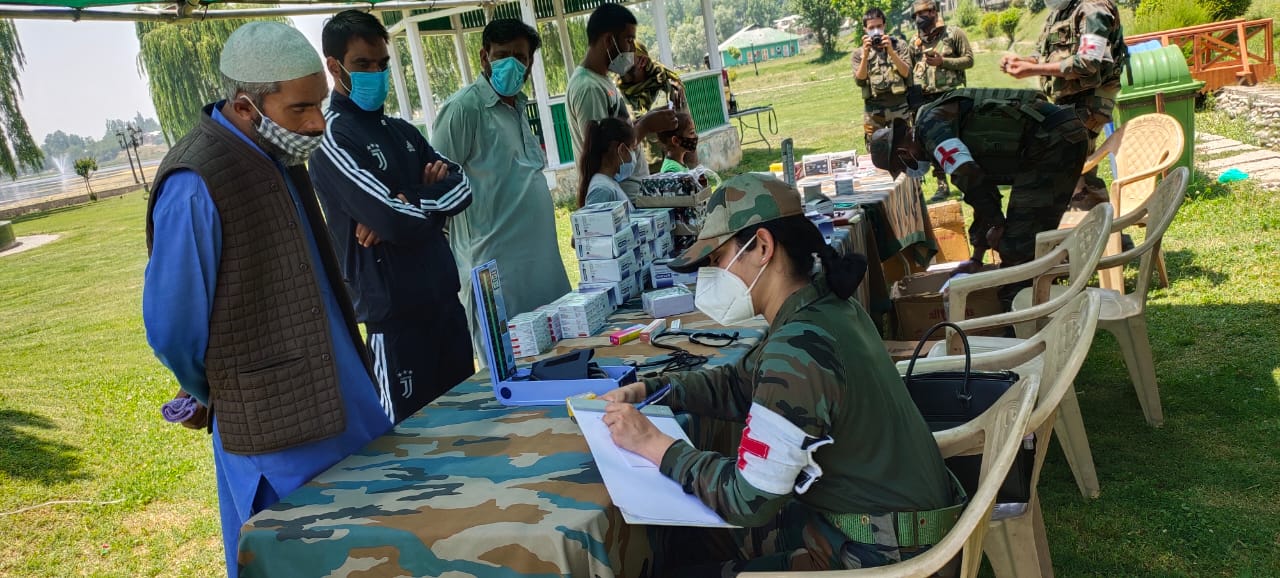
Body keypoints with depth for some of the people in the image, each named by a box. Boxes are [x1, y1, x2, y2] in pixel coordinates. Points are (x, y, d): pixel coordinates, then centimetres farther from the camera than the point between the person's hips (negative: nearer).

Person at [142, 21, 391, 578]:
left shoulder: (278, 158, 5)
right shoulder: (195, 187, -22)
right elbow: (174, 330, -14)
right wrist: (224, 400, 2)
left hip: (344, 404, 8)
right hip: (277, 429, -8)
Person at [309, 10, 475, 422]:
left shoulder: (402, 131, 14)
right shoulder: (334, 137, -11)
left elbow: (461, 188, 2)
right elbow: (395, 222, -22)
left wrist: (406, 205, -15)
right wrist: (432, 199, -2)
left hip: (443, 297, 7)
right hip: (395, 309, -7)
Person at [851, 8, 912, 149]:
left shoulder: (899, 45, 5)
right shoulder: (859, 53, 7)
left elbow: (906, 73, -6)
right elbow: (859, 81, -6)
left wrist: (891, 51, -17)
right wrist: (865, 55, -17)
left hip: (898, 107, 0)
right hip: (873, 111, 0)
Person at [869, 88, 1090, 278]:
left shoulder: (928, 126, -8)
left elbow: (970, 178, -20)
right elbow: (983, 186, 27)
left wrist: (997, 224, -6)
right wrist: (977, 257, 29)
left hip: (1053, 142, -10)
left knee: (1019, 242, -7)